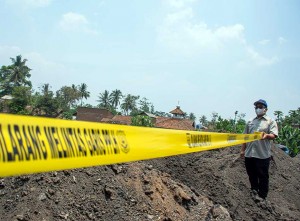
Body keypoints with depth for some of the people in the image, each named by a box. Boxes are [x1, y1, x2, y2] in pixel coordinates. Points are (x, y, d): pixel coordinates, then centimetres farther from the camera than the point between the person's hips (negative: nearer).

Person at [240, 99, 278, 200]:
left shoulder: (270, 121, 2)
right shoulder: (250, 122, 16)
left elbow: (274, 135, -11)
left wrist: (267, 135, -32)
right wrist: (243, 150, 13)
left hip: (263, 155, -5)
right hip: (249, 154, 5)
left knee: (263, 176, 2)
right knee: (251, 175, 15)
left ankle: (262, 196, 14)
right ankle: (254, 191, 33)